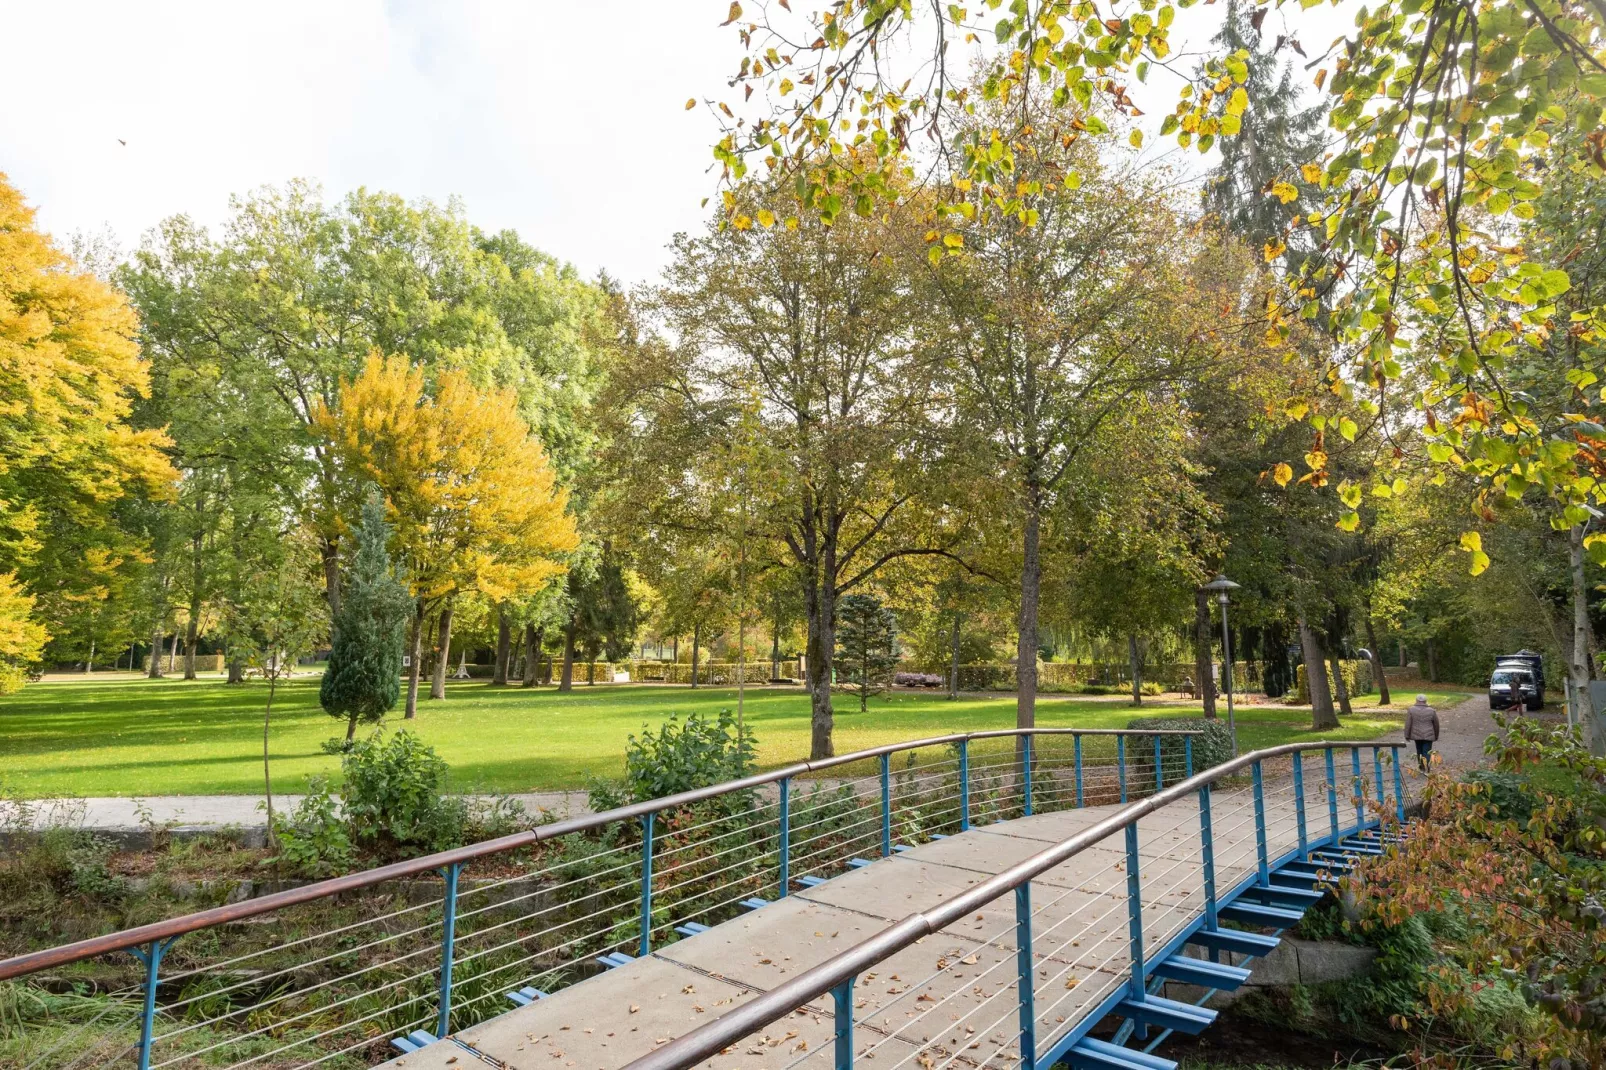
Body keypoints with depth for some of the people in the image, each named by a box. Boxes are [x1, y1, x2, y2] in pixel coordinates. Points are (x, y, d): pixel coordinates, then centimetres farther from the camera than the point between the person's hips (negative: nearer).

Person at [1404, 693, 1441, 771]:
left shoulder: (1411, 710, -6)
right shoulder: (1432, 711, -4)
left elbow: (1408, 724, -7)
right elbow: (1436, 725, 4)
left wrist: (1407, 736, 0)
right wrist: (1436, 736, 16)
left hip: (1416, 735, 1)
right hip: (1428, 735, -1)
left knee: (1419, 750, 17)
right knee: (1426, 752, 1)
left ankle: (1421, 766, 22)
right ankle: (1426, 770, -5)